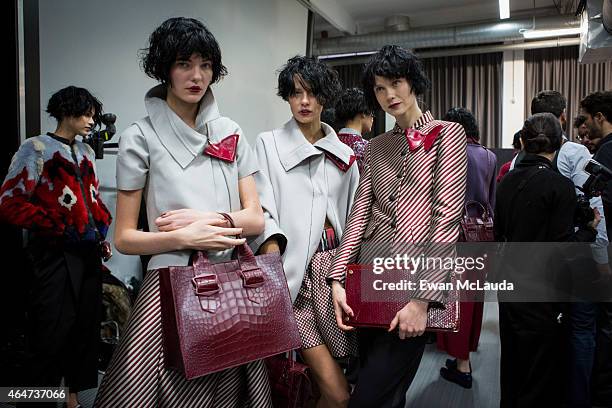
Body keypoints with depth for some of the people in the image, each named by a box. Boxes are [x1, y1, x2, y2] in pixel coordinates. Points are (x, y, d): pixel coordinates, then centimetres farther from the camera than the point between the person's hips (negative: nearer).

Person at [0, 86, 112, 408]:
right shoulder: (36, 148, -4)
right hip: (56, 255, -6)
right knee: (52, 333, -2)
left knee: (85, 327, 12)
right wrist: (59, 227, -16)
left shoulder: (86, 152, 16)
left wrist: (101, 231, 13)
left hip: (88, 253, 7)